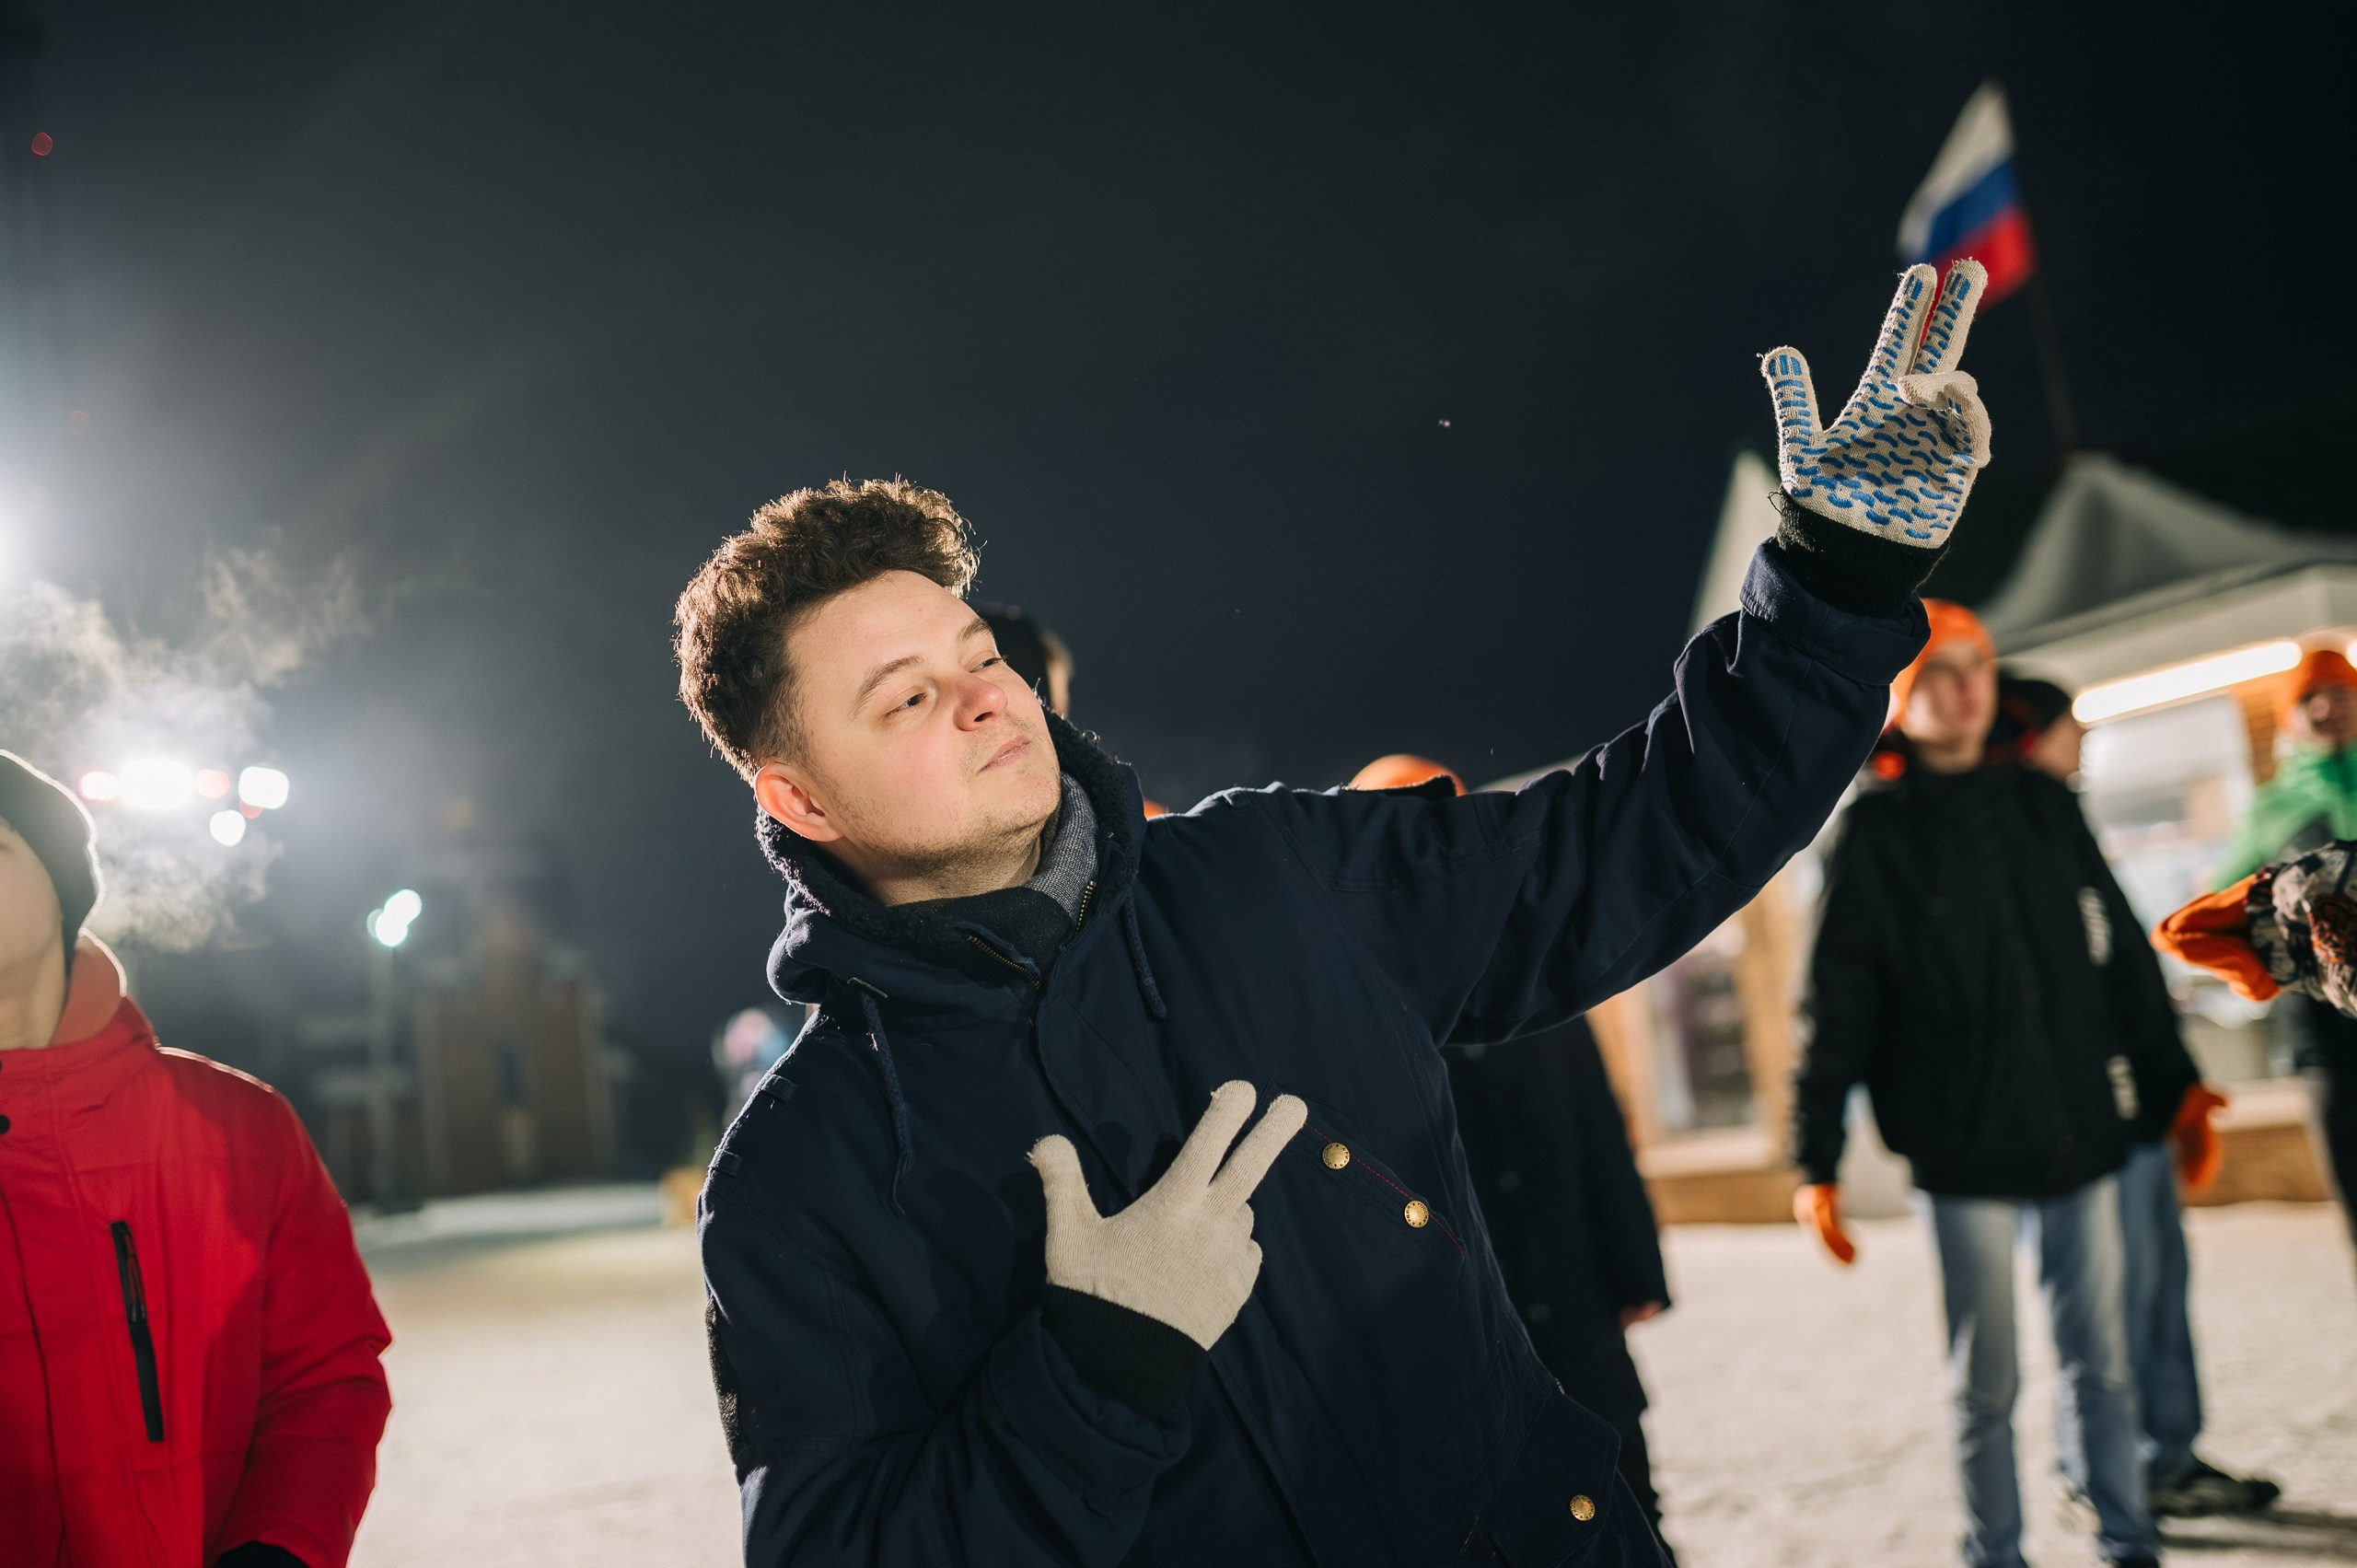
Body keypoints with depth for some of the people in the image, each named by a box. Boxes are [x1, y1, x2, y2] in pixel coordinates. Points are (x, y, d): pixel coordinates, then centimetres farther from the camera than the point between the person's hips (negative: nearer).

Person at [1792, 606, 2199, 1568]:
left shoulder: (2042, 805, 10)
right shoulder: (1875, 831, -2)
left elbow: (2124, 956, 15)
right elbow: (1835, 1006, -5)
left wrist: (2174, 1088, 12)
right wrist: (1815, 1161, -9)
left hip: (2083, 1139, 4)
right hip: (1965, 1157, -3)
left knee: (2101, 1366, 10)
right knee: (1986, 1387, 5)